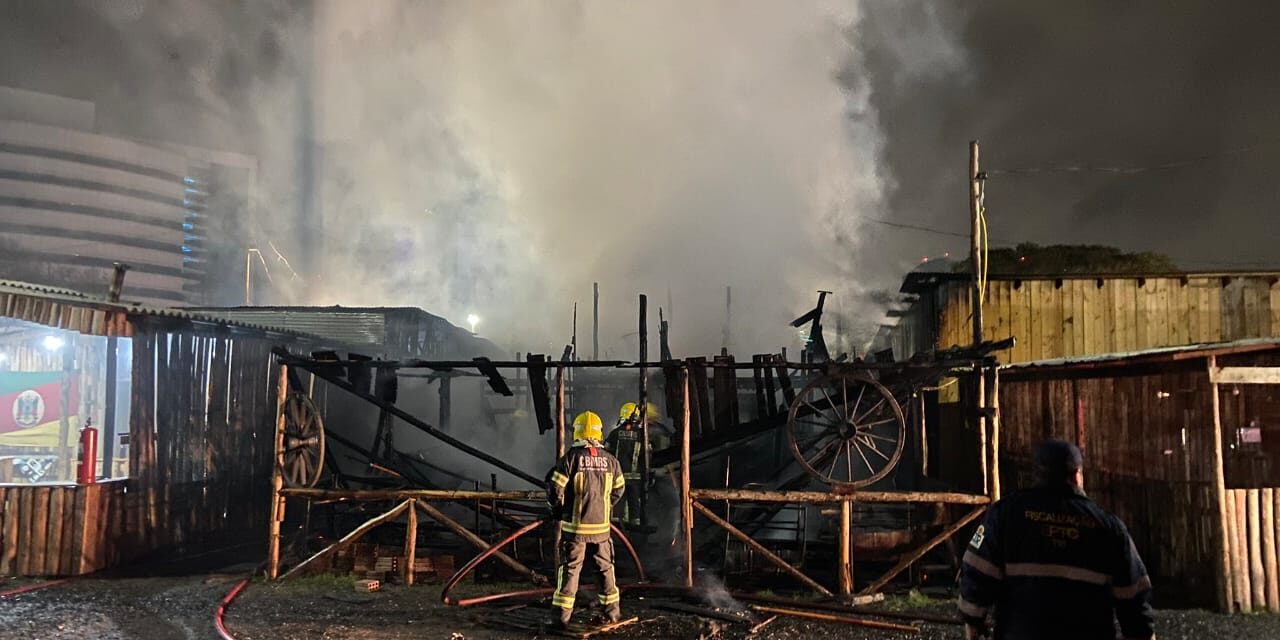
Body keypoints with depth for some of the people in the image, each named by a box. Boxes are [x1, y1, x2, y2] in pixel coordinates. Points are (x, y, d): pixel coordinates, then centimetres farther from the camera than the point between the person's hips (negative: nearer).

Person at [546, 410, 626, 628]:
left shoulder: (570, 458, -12)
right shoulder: (610, 460, 1)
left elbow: (555, 490, -10)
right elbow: (619, 490, 11)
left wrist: (557, 510, 9)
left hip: (575, 525, -3)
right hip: (601, 525, 3)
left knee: (569, 569, 3)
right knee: (605, 567, 16)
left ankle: (563, 616, 2)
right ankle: (612, 610, 23)